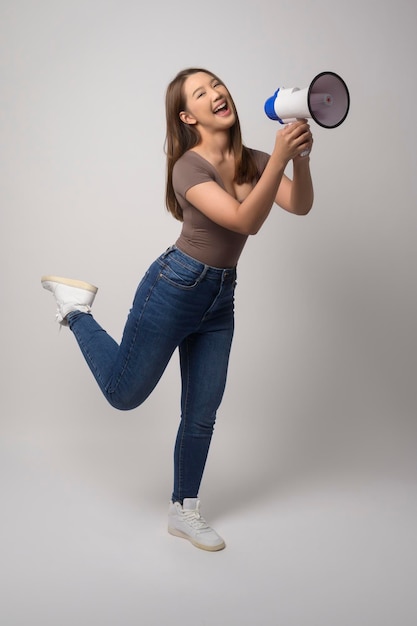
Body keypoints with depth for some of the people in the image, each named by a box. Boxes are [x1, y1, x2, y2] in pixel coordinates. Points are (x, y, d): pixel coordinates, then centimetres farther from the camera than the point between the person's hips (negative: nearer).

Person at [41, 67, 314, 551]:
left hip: (220, 299, 6)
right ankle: (76, 309, 28)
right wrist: (279, 157, -38)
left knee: (202, 413, 12)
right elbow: (246, 221, -29)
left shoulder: (251, 161, 3)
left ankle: (183, 511, 30)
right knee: (123, 394, 8)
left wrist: (300, 156, -25)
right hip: (174, 288, -6)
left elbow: (300, 206, -9)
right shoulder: (189, 167, -17)